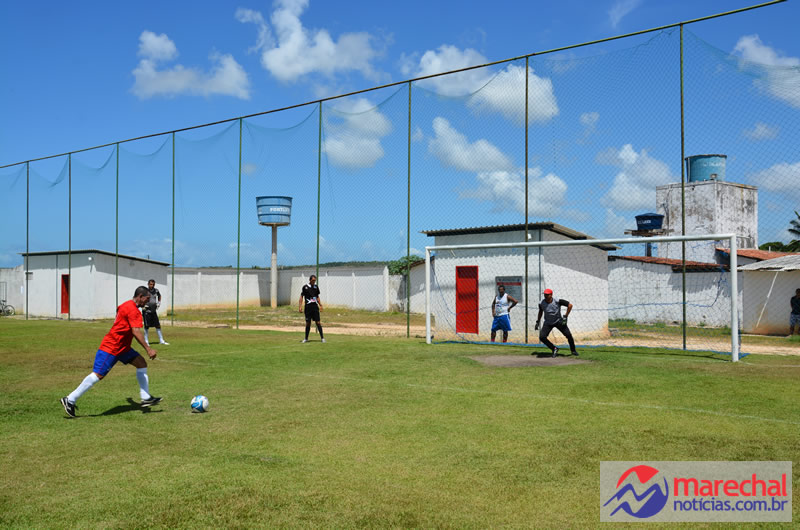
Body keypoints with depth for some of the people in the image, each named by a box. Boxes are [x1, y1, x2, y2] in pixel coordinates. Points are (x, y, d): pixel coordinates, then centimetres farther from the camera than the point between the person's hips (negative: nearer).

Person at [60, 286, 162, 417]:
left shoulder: (126, 306, 13)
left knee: (141, 363, 5)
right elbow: (136, 332, -26)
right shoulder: (133, 310, -18)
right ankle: (70, 400, -1)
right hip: (111, 348, -11)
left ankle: (146, 398, 6)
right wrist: (148, 349, -26)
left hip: (122, 347, 11)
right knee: (98, 375, -10)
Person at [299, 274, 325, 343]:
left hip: (315, 306, 2)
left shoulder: (316, 287, 10)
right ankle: (306, 338, 14)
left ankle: (322, 337, 0)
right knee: (308, 323, 3)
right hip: (308, 307, -2)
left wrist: (320, 305, 10)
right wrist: (300, 306, -6)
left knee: (318, 322, -3)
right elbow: (301, 297, 2)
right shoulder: (305, 287, 0)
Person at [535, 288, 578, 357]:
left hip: (559, 321, -2)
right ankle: (554, 349, 5)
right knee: (542, 337, -17)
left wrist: (565, 317, -19)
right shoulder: (541, 303, -13)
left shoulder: (558, 301, -23)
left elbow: (570, 305, -17)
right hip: (548, 323, 2)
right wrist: (537, 322, 12)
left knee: (568, 335, -9)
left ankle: (573, 350, 19)